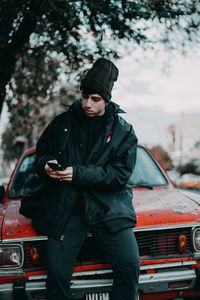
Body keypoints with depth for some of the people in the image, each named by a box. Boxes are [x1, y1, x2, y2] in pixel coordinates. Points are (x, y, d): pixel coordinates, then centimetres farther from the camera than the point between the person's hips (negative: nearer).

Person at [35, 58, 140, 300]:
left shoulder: (123, 132, 4)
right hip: (65, 209, 2)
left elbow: (120, 175, -6)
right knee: (57, 273, -7)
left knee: (130, 266, -14)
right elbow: (41, 151, 21)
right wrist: (46, 165, -5)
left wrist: (78, 173, -16)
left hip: (108, 209, -1)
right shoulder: (62, 123, 11)